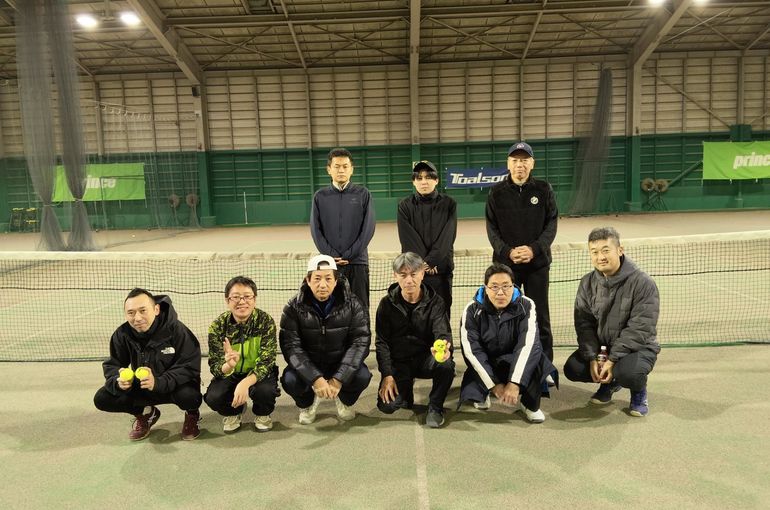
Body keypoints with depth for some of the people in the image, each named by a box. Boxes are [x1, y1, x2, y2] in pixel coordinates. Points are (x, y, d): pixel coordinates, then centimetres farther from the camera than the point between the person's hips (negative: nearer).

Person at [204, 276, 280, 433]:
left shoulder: (266, 321, -19)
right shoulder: (218, 326, -14)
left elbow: (266, 361, -23)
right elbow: (215, 367, -16)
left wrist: (245, 383, -40)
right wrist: (228, 365, -41)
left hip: (258, 374, -1)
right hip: (231, 374, 2)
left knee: (265, 391, -33)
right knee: (213, 397, -26)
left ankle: (262, 414, 6)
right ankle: (233, 411, 12)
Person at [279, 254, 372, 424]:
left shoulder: (352, 304, -13)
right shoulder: (294, 308, -13)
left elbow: (360, 342, -16)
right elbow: (291, 346, -19)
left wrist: (339, 378, -27)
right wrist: (315, 378, -32)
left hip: (341, 363, 0)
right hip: (308, 365, 0)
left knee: (362, 376, -28)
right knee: (290, 380, -29)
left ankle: (344, 400, 10)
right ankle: (308, 402, 10)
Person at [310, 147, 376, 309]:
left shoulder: (363, 194, 4)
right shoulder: (320, 196, 8)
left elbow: (368, 228, -3)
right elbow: (315, 229, 3)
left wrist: (349, 255, -9)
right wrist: (331, 255, -8)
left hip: (357, 262, -1)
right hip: (329, 264, 1)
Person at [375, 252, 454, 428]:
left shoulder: (434, 301, -6)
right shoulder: (387, 303, -4)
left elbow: (442, 332, -18)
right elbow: (381, 342, -3)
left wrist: (443, 346, -44)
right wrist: (387, 375, -14)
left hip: (425, 358, 0)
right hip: (398, 361, 1)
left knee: (446, 365, -34)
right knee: (387, 405, -20)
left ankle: (435, 407, -6)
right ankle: (406, 387, 17)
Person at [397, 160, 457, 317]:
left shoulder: (448, 204, 6)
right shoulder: (405, 206, 6)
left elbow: (447, 237, -3)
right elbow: (408, 239, -1)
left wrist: (430, 261, -12)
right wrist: (423, 264, -10)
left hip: (441, 269, 0)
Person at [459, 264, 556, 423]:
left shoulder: (525, 306, -16)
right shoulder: (472, 310, -15)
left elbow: (529, 344, -27)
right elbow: (471, 350, -19)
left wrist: (515, 383, -35)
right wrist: (494, 384, -24)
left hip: (515, 363, 0)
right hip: (485, 364, 1)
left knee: (535, 356, -33)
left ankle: (530, 404, -6)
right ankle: (481, 394, 15)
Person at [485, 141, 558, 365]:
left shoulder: (544, 189, 3)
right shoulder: (497, 192, 3)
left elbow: (551, 225, -1)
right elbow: (492, 229, 1)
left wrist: (534, 249, -15)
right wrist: (508, 252, -14)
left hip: (538, 263, 0)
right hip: (505, 263, 0)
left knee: (540, 315, 6)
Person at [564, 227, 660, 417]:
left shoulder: (642, 283, -19)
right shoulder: (587, 283, -3)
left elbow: (639, 329, -22)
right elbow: (584, 324, -4)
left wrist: (612, 360, -25)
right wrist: (592, 358, -16)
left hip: (638, 347, -5)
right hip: (601, 345, 5)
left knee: (627, 371, -35)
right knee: (572, 369, -15)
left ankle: (639, 393, 4)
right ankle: (609, 382, 17)